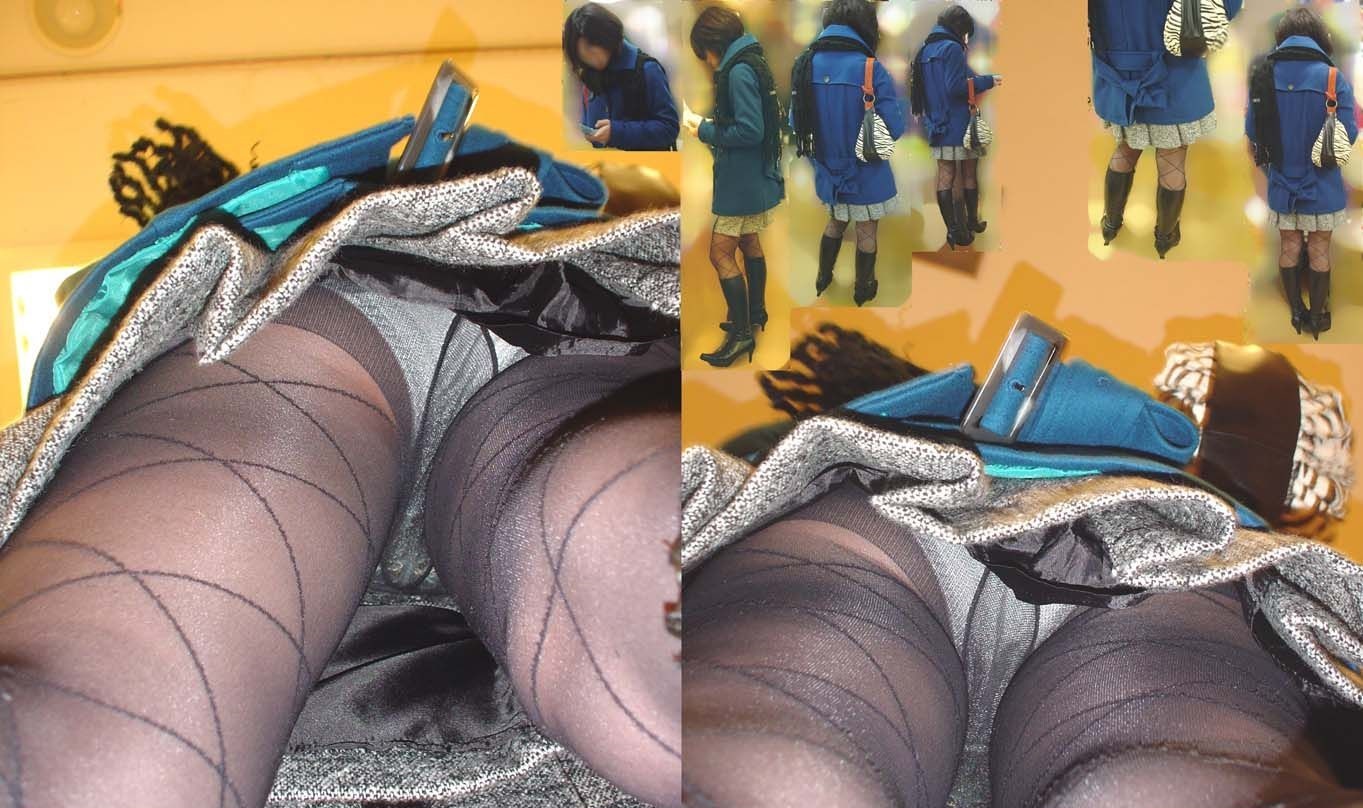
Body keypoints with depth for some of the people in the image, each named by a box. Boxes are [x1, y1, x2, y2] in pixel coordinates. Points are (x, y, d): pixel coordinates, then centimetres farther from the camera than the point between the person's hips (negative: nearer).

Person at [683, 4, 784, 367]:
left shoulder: (738, 71, -21)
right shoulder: (750, 62, 9)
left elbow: (750, 132, -26)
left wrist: (706, 131, -15)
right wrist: (713, 124, 5)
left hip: (743, 180, -10)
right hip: (753, 175, 10)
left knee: (721, 253, -6)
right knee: (749, 242, 23)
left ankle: (742, 333, -2)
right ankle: (755, 313, 38)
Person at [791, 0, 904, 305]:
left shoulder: (805, 63, -8)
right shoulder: (871, 69, -21)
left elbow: (796, 122, -2)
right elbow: (894, 129, -21)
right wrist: (895, 105, 0)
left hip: (828, 170, 4)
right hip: (866, 174, -4)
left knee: (835, 223, 28)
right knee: (866, 232, 18)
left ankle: (823, 281, 40)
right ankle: (863, 290, 34)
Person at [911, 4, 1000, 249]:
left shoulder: (925, 50, 12)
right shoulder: (952, 48, -12)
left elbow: (918, 86, 18)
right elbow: (957, 86, -21)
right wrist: (987, 81, -12)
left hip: (936, 125, 7)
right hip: (959, 125, -7)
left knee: (945, 176, 3)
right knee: (968, 175, 8)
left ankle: (953, 230, 1)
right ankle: (972, 222, 18)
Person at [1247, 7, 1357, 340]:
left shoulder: (1263, 74, -9)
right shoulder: (1334, 79, -16)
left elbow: (1252, 131, -3)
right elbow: (1348, 136, -13)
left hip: (1282, 183, 2)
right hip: (1321, 186, -2)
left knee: (1289, 249, 18)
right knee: (1318, 252, 14)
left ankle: (1297, 312, 31)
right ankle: (1317, 317, 27)